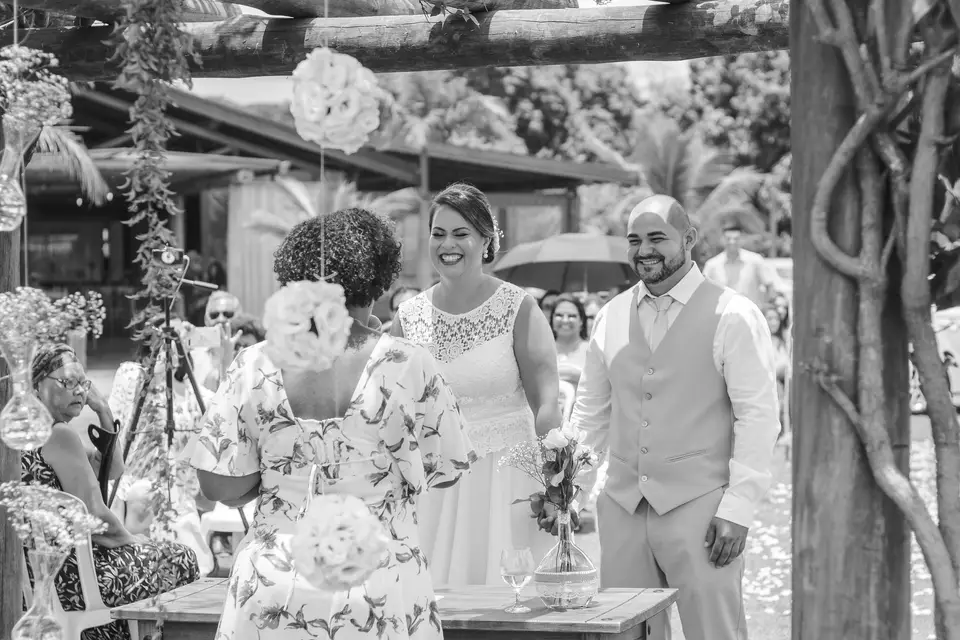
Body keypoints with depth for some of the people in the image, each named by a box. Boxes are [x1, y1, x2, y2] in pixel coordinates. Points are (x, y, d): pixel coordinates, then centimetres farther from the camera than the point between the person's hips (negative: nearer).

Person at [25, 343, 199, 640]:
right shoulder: (59, 434, -17)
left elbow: (113, 470, 18)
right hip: (67, 577, -10)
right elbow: (93, 515, -20)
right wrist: (129, 540, -2)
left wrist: (103, 410, 9)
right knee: (181, 560, 8)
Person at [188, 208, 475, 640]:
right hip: (379, 599, -1)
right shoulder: (409, 368, -10)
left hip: (270, 597, 1)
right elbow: (445, 472, -1)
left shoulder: (253, 368, -6)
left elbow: (221, 487, -4)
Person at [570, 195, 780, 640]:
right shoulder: (611, 316, 12)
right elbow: (590, 413, 19)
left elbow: (758, 416, -6)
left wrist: (738, 507, -12)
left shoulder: (732, 316, -3)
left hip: (699, 508, -4)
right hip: (622, 506, 5)